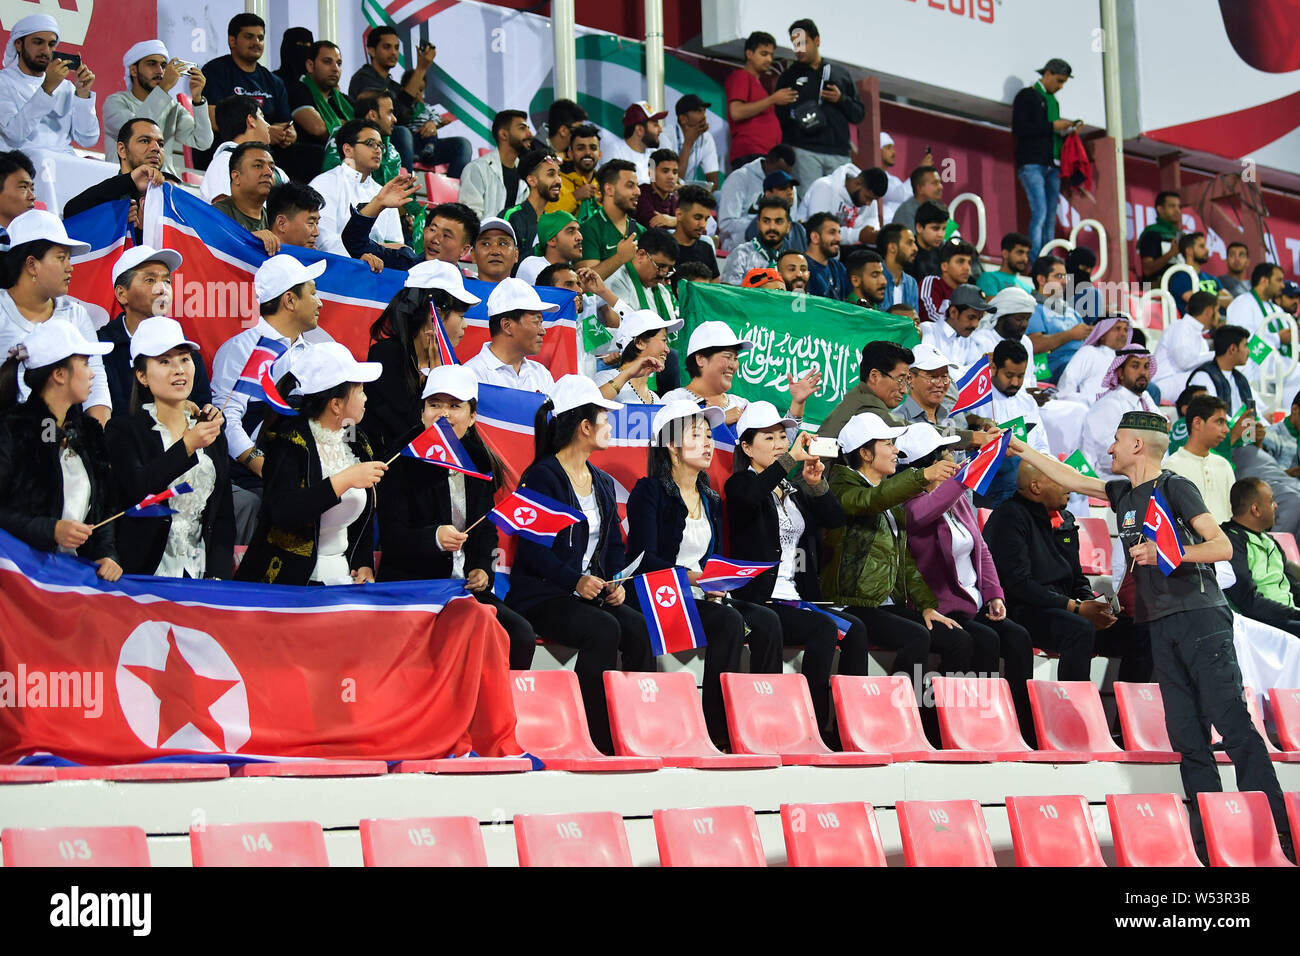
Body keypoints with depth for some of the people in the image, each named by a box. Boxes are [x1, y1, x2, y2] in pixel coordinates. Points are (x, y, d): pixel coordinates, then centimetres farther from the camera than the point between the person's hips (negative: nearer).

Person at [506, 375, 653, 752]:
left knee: (637, 627, -23)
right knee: (604, 629, -32)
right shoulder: (542, 477, -6)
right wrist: (575, 581, -24)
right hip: (542, 596, -6)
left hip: (594, 593, 7)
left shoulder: (602, 482, 19)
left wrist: (615, 582, -1)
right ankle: (597, 739, -26)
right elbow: (532, 549, -13)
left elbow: (614, 543, 19)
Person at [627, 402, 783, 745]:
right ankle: (716, 730, -30)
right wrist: (690, 576, -25)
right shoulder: (650, 491, -2)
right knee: (730, 621, -31)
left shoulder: (711, 500, 21)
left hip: (703, 598, 7)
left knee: (767, 621, -19)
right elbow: (644, 559, -12)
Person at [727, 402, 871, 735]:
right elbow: (750, 496, -24)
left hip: (799, 598, 6)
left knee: (854, 628, -19)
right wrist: (791, 459, -32)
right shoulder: (741, 485, 2)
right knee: (824, 629, -29)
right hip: (760, 601, -6)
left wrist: (816, 483, -7)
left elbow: (835, 520, 9)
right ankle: (812, 727, -26)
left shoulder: (795, 488, 20)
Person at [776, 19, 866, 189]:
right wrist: (792, 116, -12)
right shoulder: (790, 75, 15)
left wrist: (841, 100, -1)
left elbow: (859, 114, 17)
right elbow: (777, 117, 10)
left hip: (839, 153, 2)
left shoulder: (840, 73, 19)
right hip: (803, 151, -2)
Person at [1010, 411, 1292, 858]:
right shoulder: (1124, 493, 17)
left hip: (1200, 617, -7)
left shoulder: (1175, 488, -5)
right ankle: (1209, 834, 2)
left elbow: (1223, 547, -10)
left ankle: (1272, 825, -15)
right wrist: (1020, 449, 32)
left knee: (1231, 721, -13)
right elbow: (1071, 479, 30)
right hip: (1162, 624, 7)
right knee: (1185, 733, 2)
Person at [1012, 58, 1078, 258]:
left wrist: (1067, 131, 6)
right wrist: (1052, 126, -11)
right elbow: (1018, 129, -11)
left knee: (1051, 217, 2)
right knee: (1040, 212, -18)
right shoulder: (1027, 96, 1)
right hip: (1032, 164, -7)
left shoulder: (1053, 101, 24)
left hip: (1052, 166, 7)